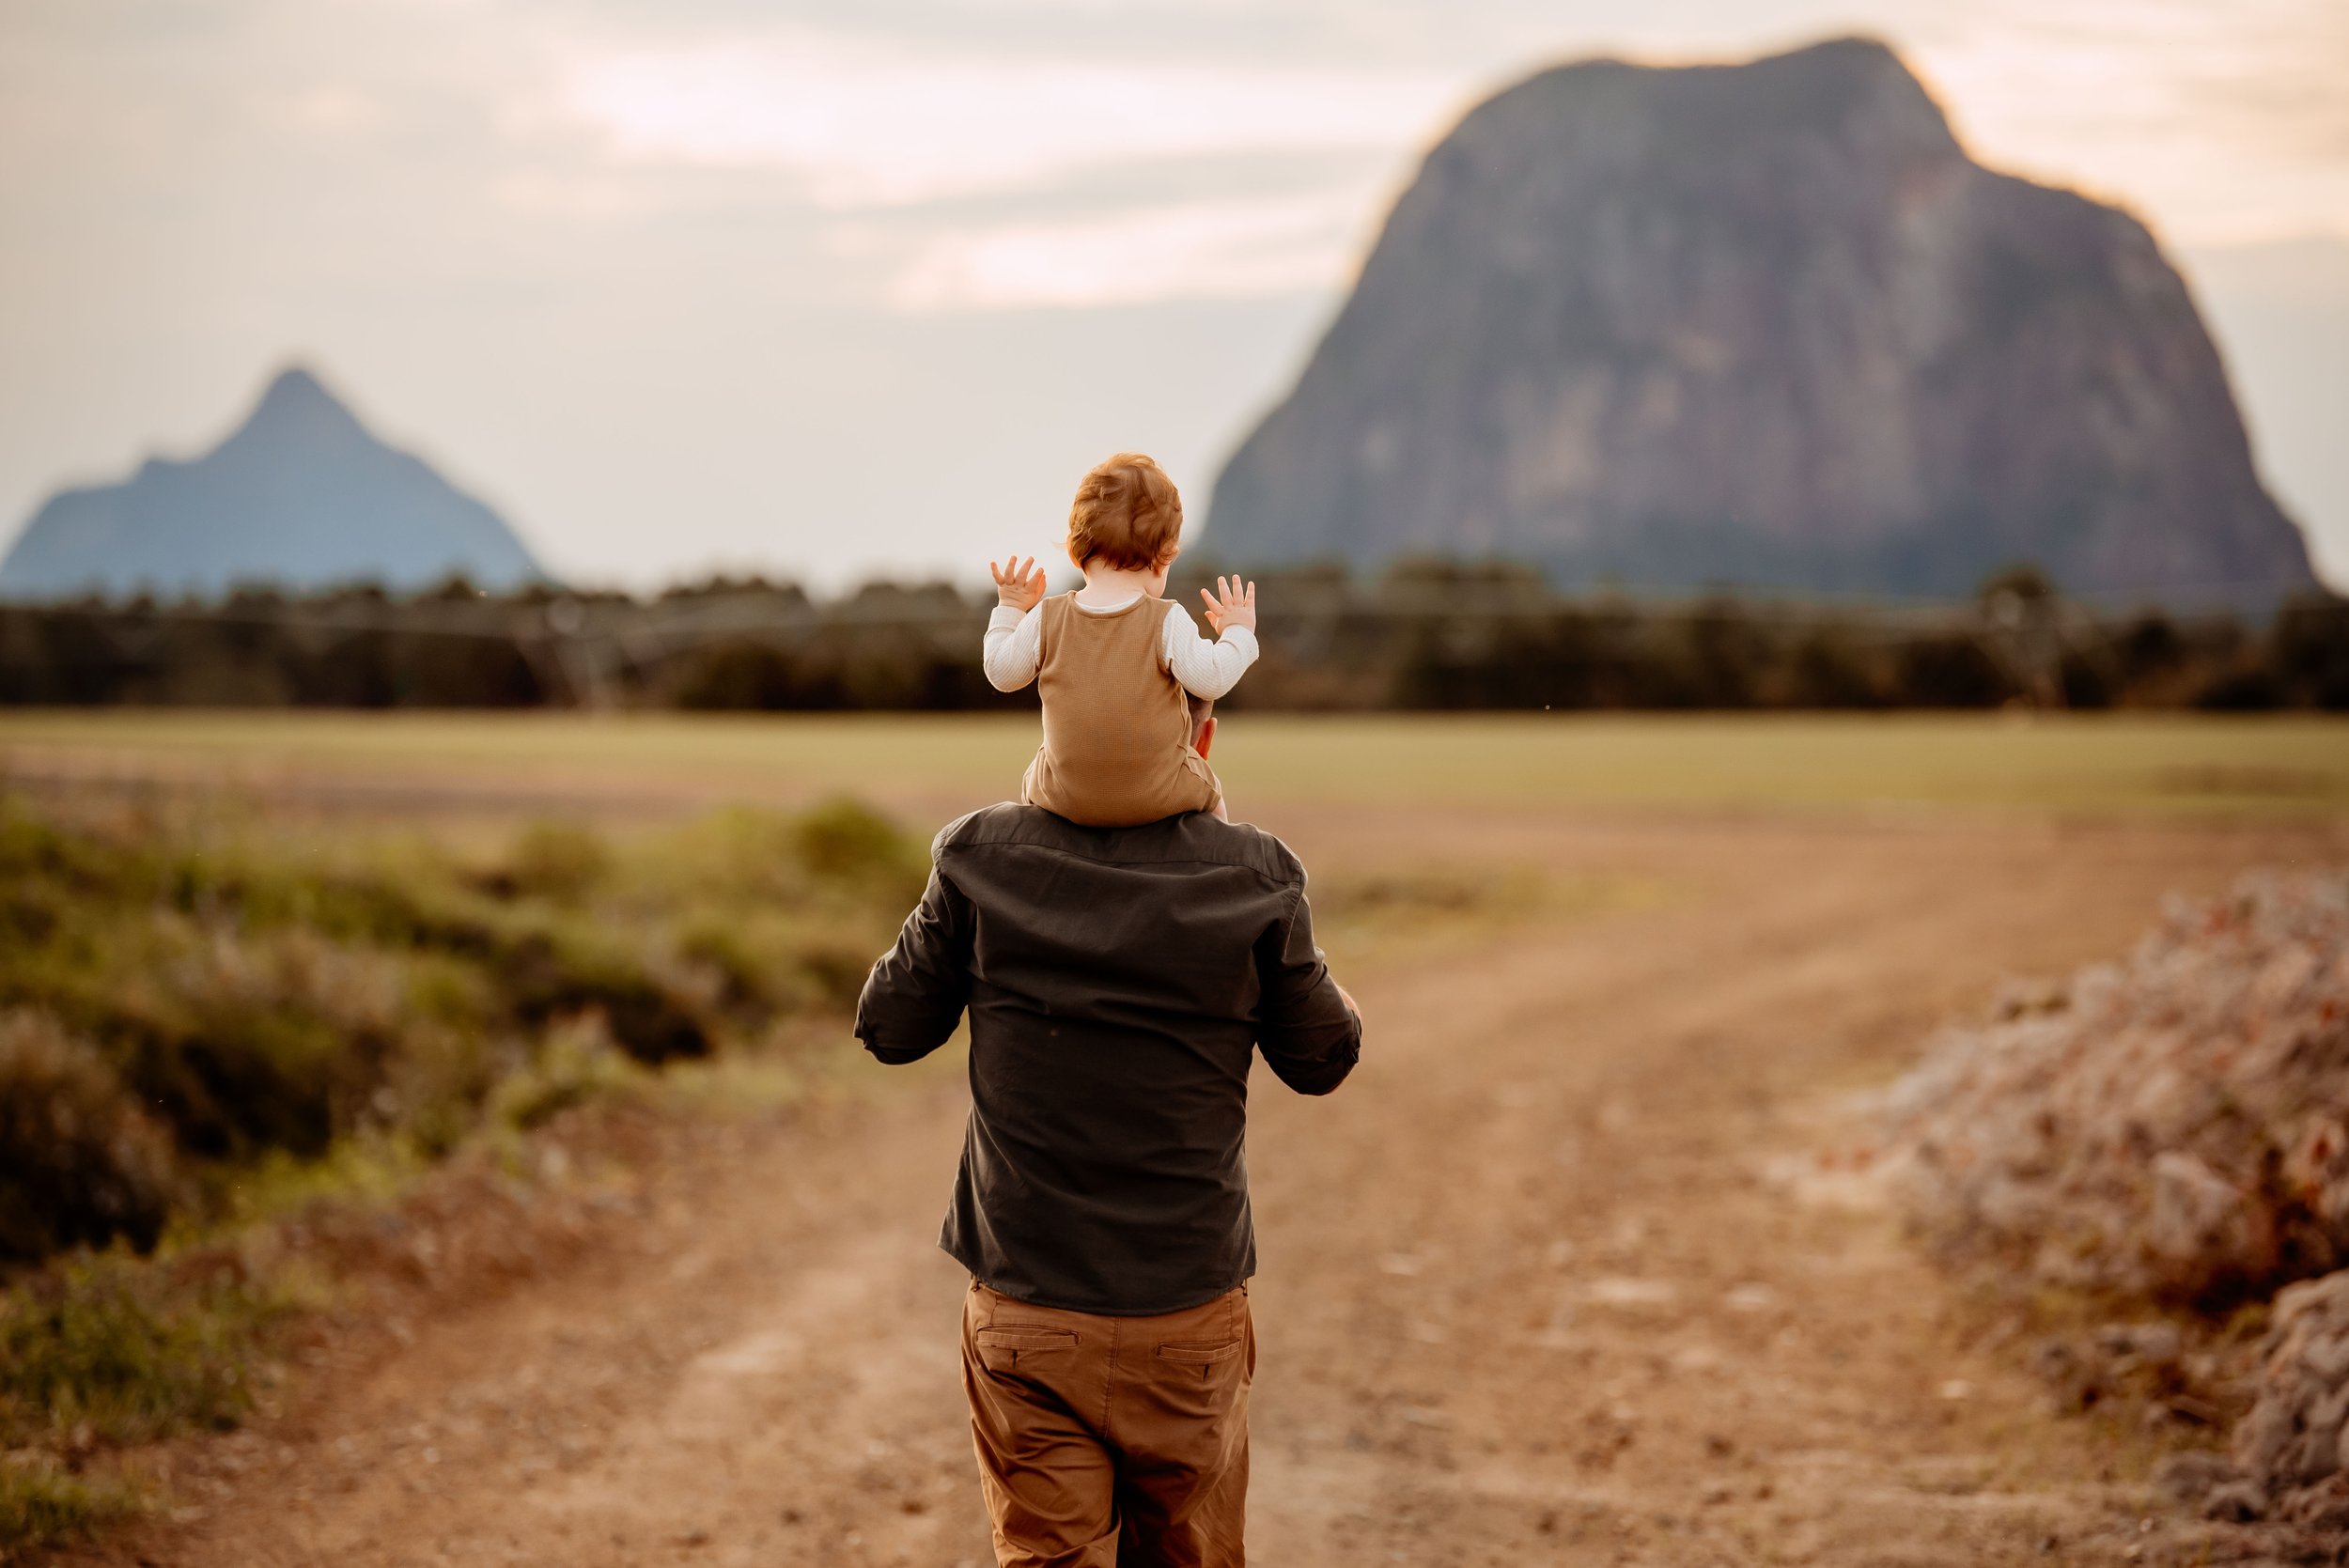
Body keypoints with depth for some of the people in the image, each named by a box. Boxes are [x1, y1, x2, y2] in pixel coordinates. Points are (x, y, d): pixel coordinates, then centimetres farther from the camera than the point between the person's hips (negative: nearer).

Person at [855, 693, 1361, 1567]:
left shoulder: (982, 858, -8)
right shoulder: (1254, 878, -9)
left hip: (1022, 1314, 0)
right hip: (1189, 1315, 0)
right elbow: (1322, 1061, 4)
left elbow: (889, 1028, 4)